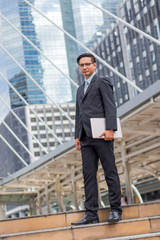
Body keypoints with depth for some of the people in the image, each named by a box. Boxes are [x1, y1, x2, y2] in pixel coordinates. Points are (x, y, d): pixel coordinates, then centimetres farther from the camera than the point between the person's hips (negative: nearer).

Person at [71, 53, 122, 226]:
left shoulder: (102, 82, 3)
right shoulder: (80, 89, 25)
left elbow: (110, 106, -7)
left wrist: (110, 129, -18)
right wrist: (77, 136, 14)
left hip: (101, 135, -7)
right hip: (86, 138, 7)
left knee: (110, 172, -4)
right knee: (89, 174, 1)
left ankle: (115, 210, 1)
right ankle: (91, 214, 1)